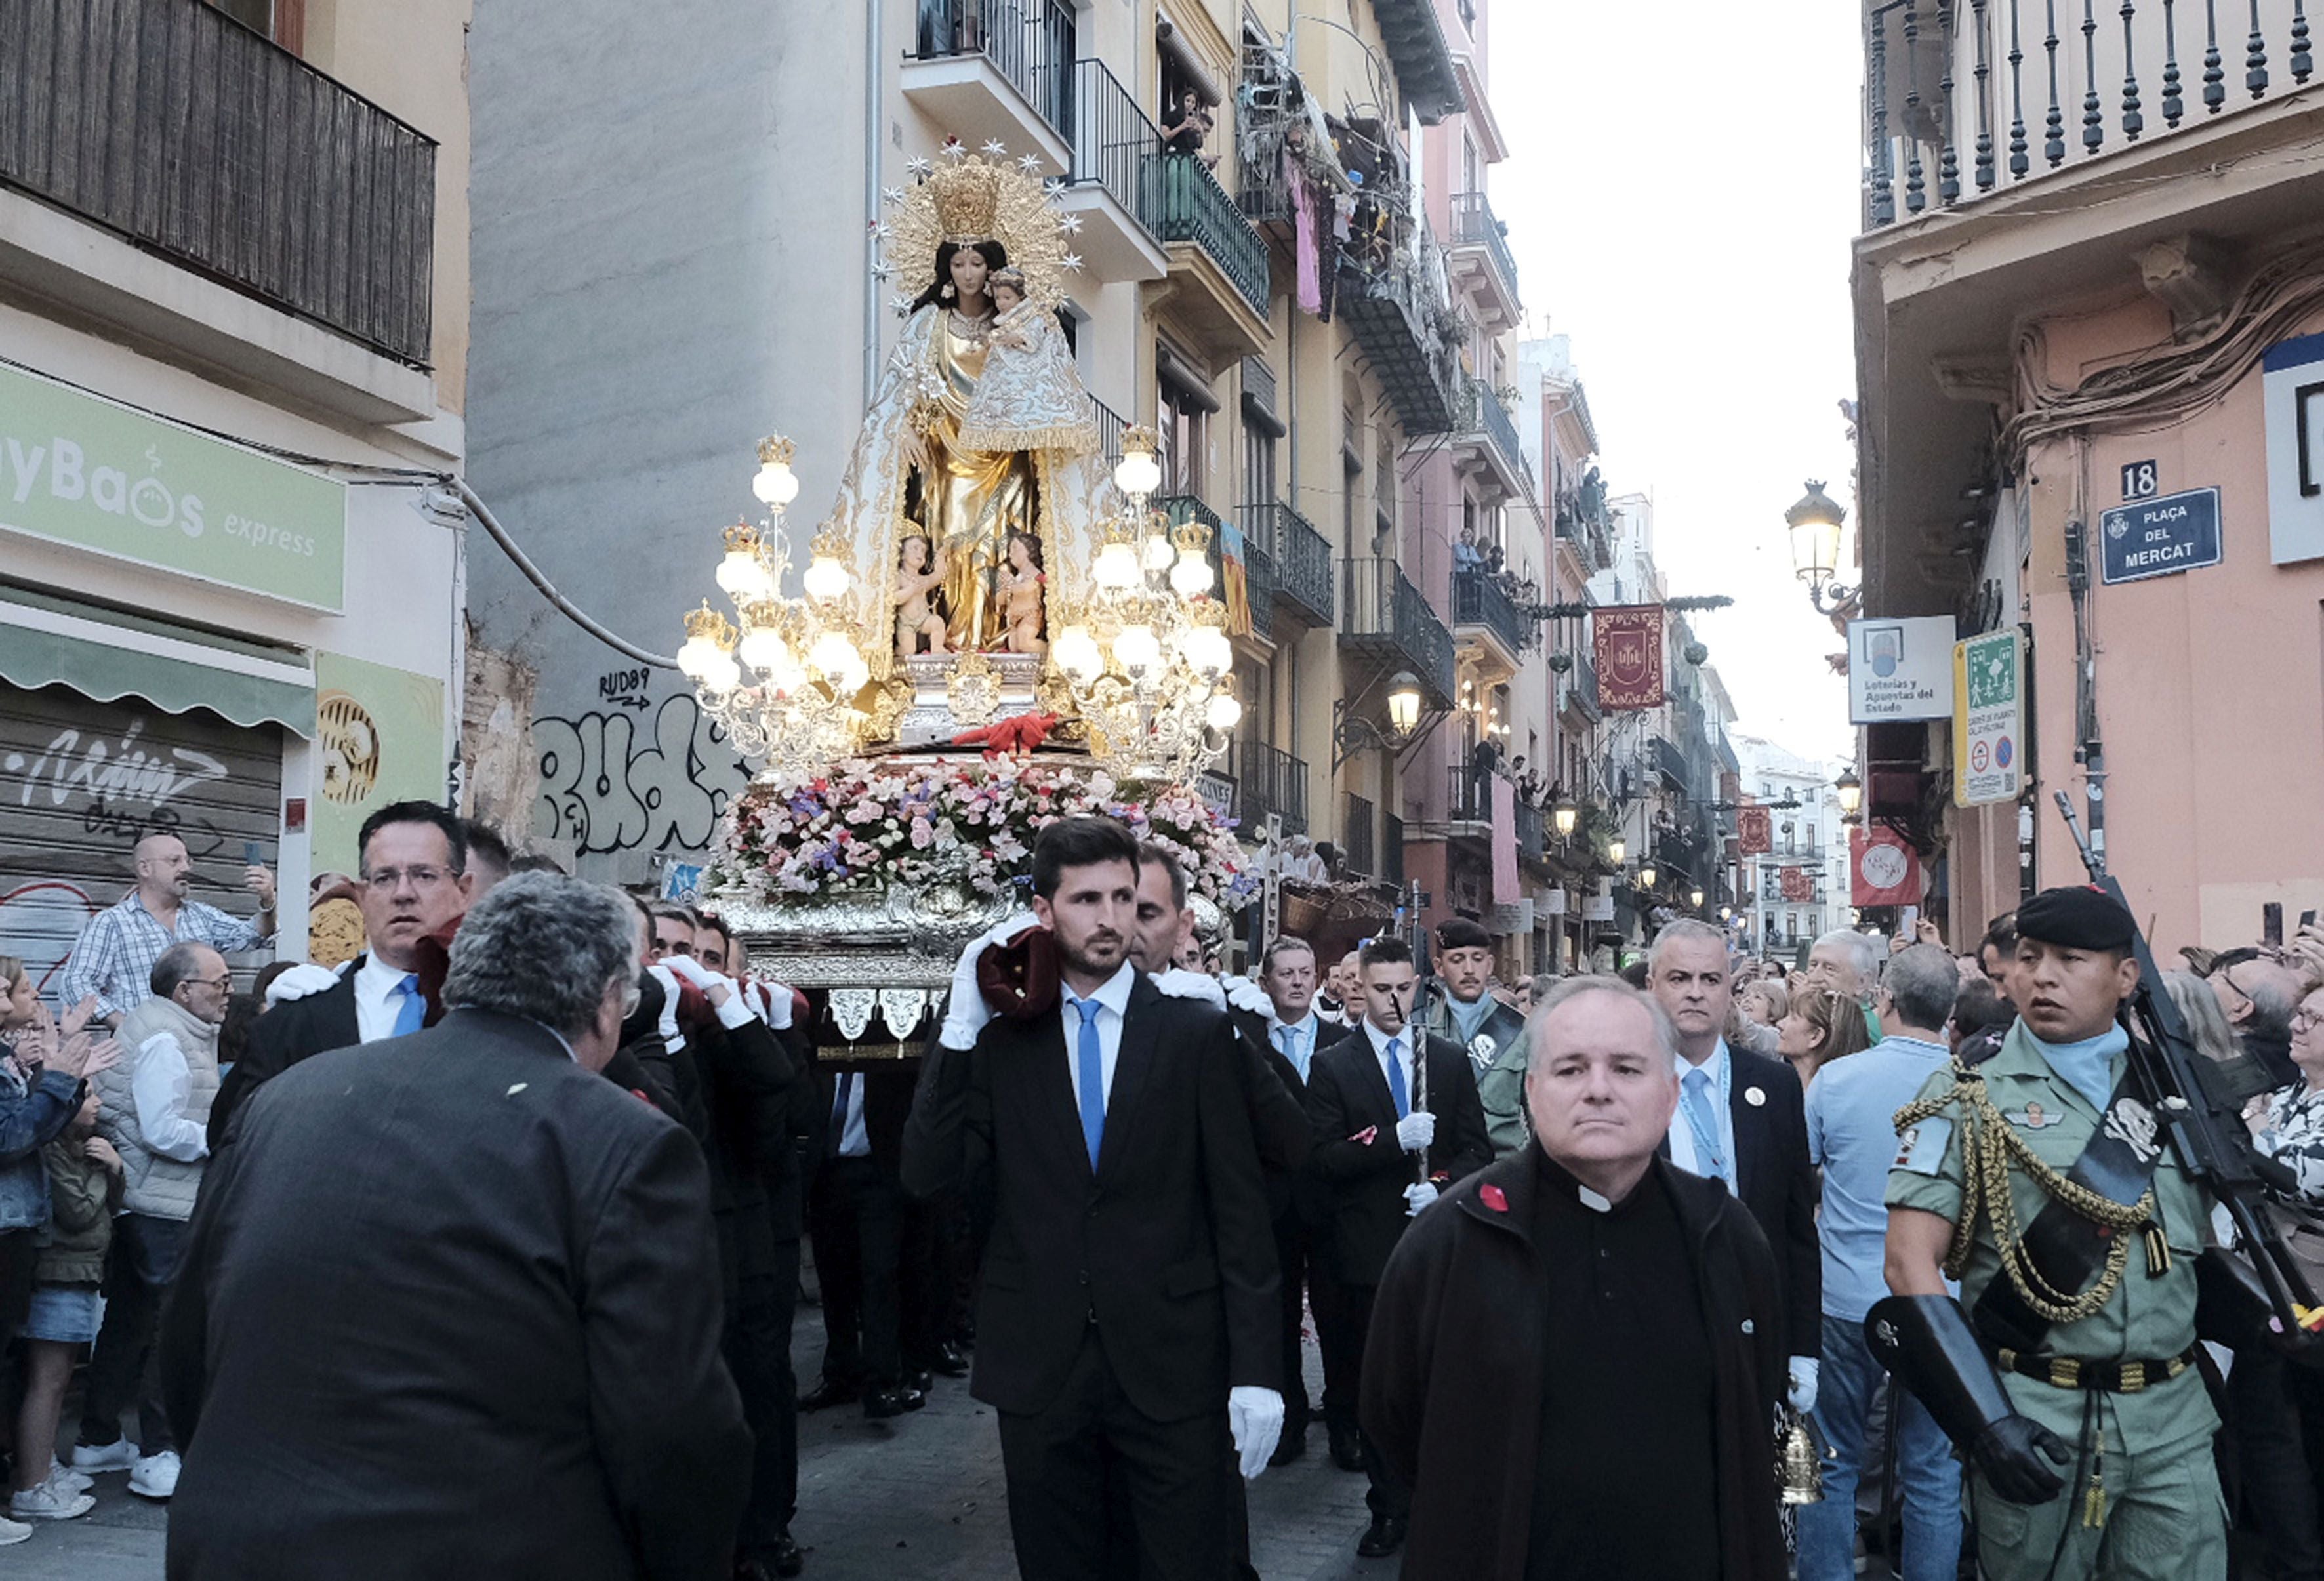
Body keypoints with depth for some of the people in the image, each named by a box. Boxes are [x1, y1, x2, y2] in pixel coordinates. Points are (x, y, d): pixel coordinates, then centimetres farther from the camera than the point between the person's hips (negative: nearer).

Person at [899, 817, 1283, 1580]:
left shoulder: (1197, 1032, -1)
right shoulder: (999, 1035, 2)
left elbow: (1239, 1208, -2)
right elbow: (924, 1173, -4)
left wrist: (1256, 1367, -6)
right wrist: (959, 1026, -11)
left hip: (1169, 1365, -1)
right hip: (1037, 1365, 2)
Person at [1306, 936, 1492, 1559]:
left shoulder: (1450, 1059, 8)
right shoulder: (1332, 1066, 1)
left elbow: (1476, 1147, 7)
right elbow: (1324, 1158, -7)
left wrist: (1442, 1186, -11)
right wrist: (1396, 1139, -19)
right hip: (1368, 1248, -1)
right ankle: (1390, 1509, 19)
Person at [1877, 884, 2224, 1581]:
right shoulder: (1968, 1098, -5)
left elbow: (2213, 1241, 18)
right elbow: (1911, 1263, -11)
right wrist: (1986, 1422, -18)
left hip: (2176, 1418, 3)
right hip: (2034, 1419, -3)